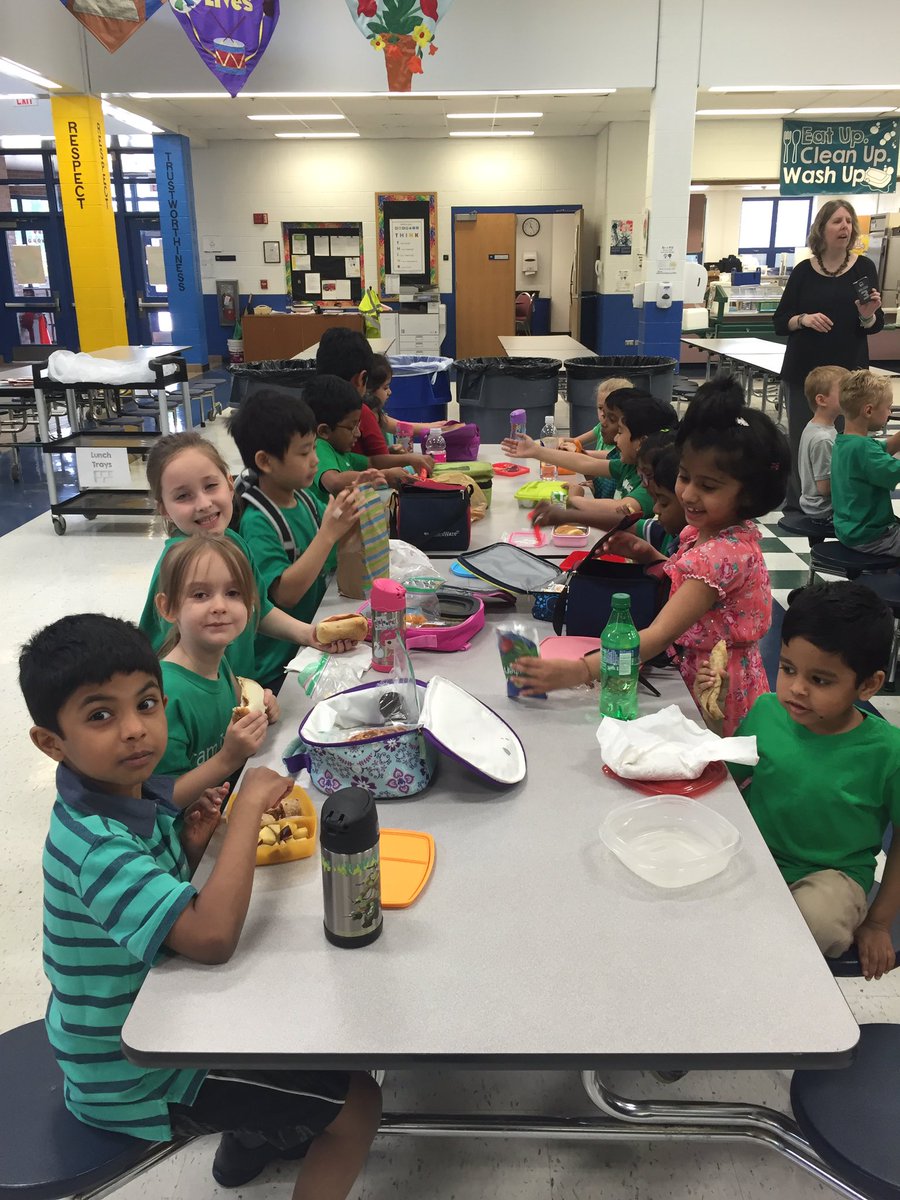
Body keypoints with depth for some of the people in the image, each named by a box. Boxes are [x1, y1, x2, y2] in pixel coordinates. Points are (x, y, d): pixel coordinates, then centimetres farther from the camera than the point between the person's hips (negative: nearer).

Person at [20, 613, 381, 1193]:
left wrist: (190, 845, -12)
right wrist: (251, 803, -36)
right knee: (357, 1103, -4)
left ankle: (251, 1136, 45)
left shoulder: (137, 790, -7)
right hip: (134, 1080, -8)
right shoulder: (93, 844, -34)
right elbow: (211, 936, -44)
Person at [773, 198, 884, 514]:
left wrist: (868, 316, -17)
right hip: (804, 370, 0)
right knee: (801, 440, 1)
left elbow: (877, 325, 4)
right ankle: (796, 506, 12)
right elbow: (779, 322, 4)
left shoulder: (864, 267, 2)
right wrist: (804, 319, -15)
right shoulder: (803, 271, 2)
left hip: (848, 371, 0)